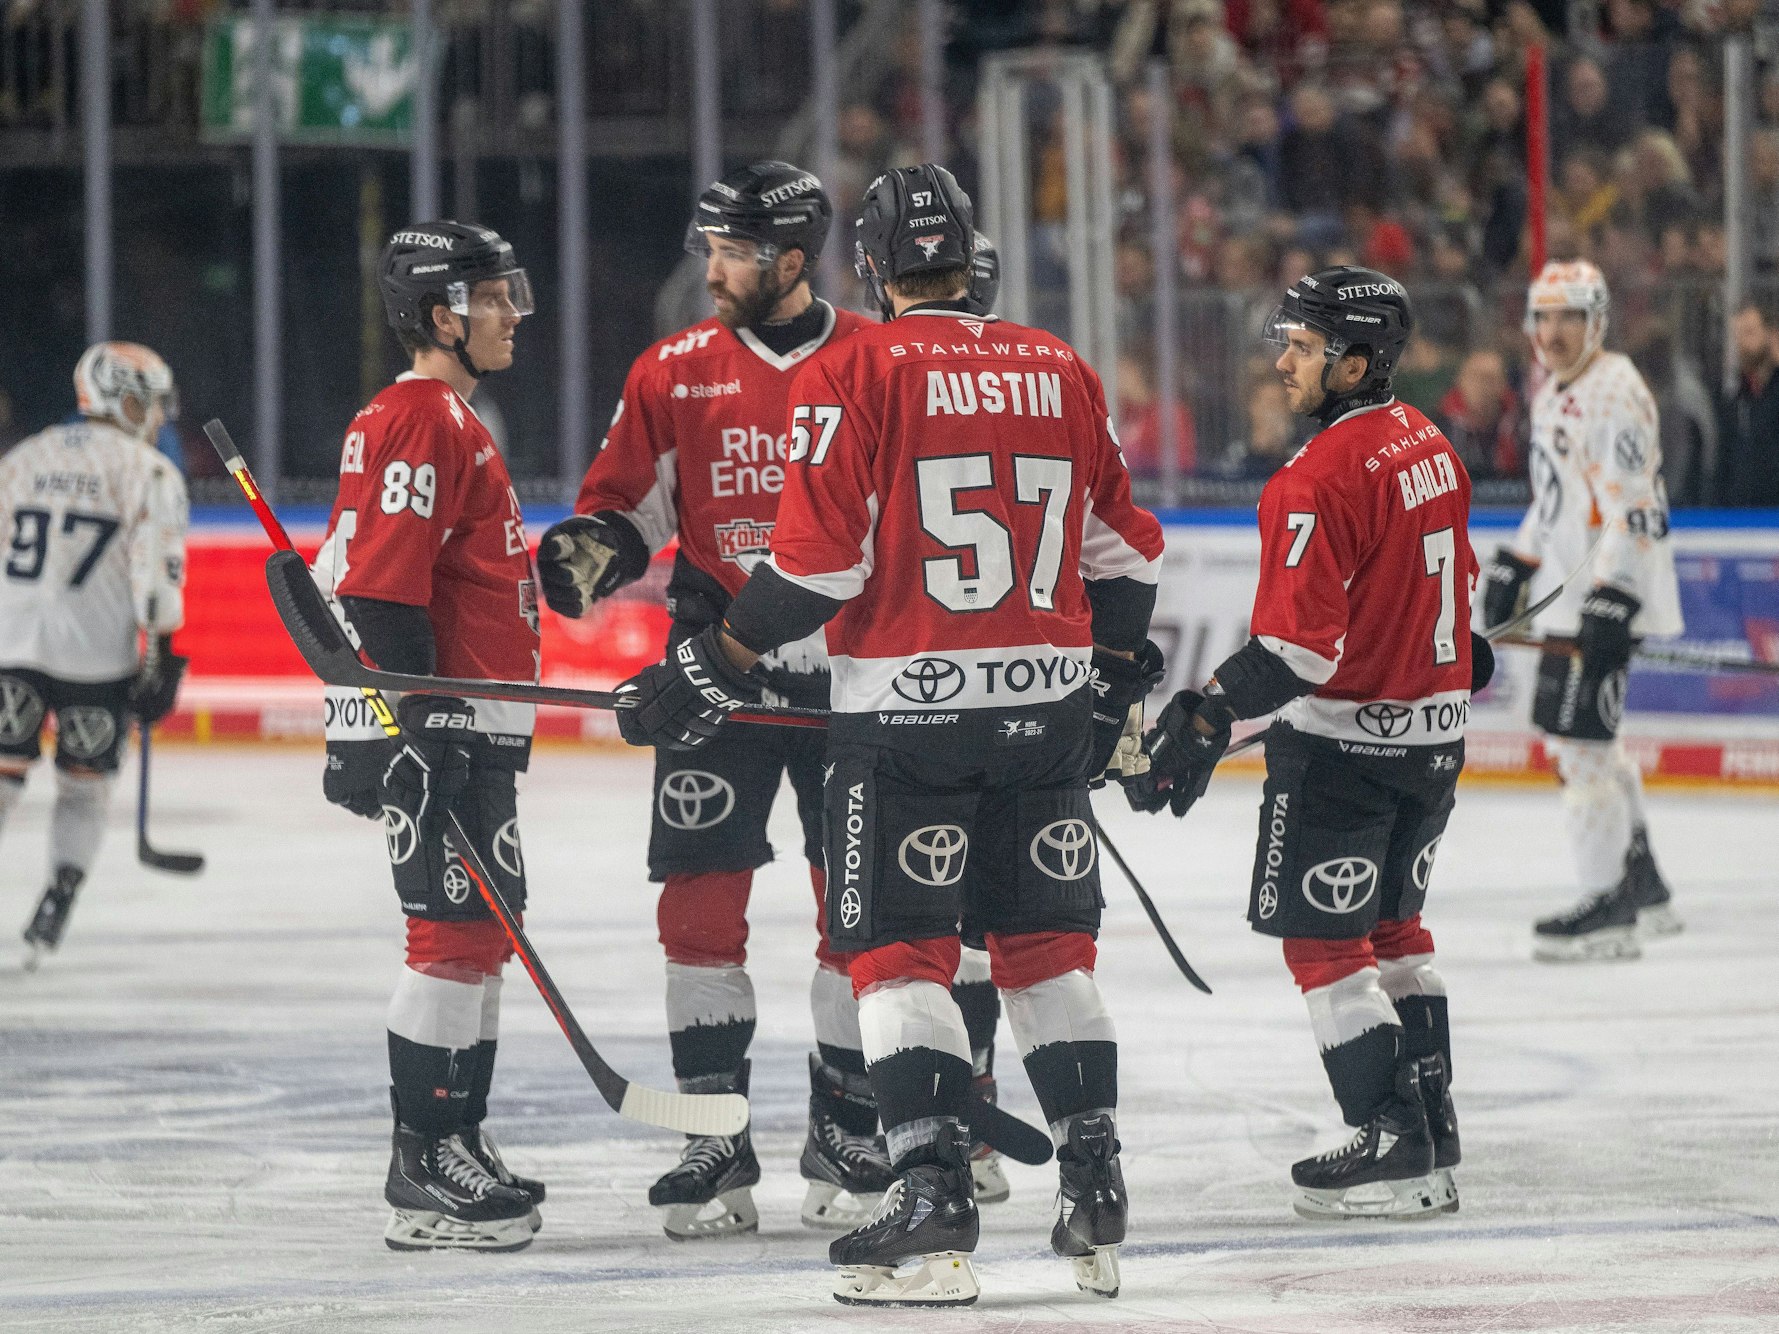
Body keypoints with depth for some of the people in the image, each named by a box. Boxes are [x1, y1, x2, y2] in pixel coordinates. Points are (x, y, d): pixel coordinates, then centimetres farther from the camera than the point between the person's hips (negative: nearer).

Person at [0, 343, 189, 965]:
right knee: (84, 785, 12)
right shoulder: (149, 473, -2)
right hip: (96, 653, -3)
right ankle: (50, 919, 8)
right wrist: (162, 660, -7)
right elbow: (157, 574, -11)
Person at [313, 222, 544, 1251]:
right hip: (435, 726, -11)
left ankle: (459, 1147, 20)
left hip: (477, 730, 11)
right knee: (459, 930, -11)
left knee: (484, 933, 13)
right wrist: (410, 733, -24)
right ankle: (424, 1172, -10)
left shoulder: (457, 423, 20)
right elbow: (380, 588, -20)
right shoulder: (421, 424, -14)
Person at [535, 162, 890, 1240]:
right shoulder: (676, 373, 4)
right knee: (700, 898, -4)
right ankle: (716, 1143, 2)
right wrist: (588, 548, -12)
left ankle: (847, 1138, 13)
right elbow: (627, 504, 9)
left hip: (849, 669, -1)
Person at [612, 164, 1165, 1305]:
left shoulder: (854, 376, -8)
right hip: (1044, 700, 4)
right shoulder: (1061, 373, 7)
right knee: (1048, 946, 14)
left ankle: (935, 1197, -9)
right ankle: (1096, 1195, 13)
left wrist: (714, 670, -5)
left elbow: (819, 559, -13)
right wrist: (1119, 682, 27)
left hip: (905, 705, -4)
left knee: (900, 948, 1)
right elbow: (1122, 547, 13)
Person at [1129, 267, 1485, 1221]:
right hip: (1433, 729, 9)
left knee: (1322, 940, -2)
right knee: (1391, 924, 21)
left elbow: (1297, 642, -26)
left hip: (1344, 743, -9)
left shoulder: (1322, 478, -22)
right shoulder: (1426, 444, 7)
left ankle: (1392, 1144, -5)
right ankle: (1430, 1122, 25)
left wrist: (1207, 719, -26)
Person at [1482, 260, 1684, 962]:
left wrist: (1612, 602, -28)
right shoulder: (1552, 396, 16)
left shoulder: (1614, 393, -17)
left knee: (1579, 739, -13)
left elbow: (1634, 508, -23)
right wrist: (1514, 566, 25)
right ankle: (1643, 887, 29)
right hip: (1570, 588, 11)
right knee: (1585, 740, 18)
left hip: (1609, 589, -11)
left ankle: (1610, 906, -10)